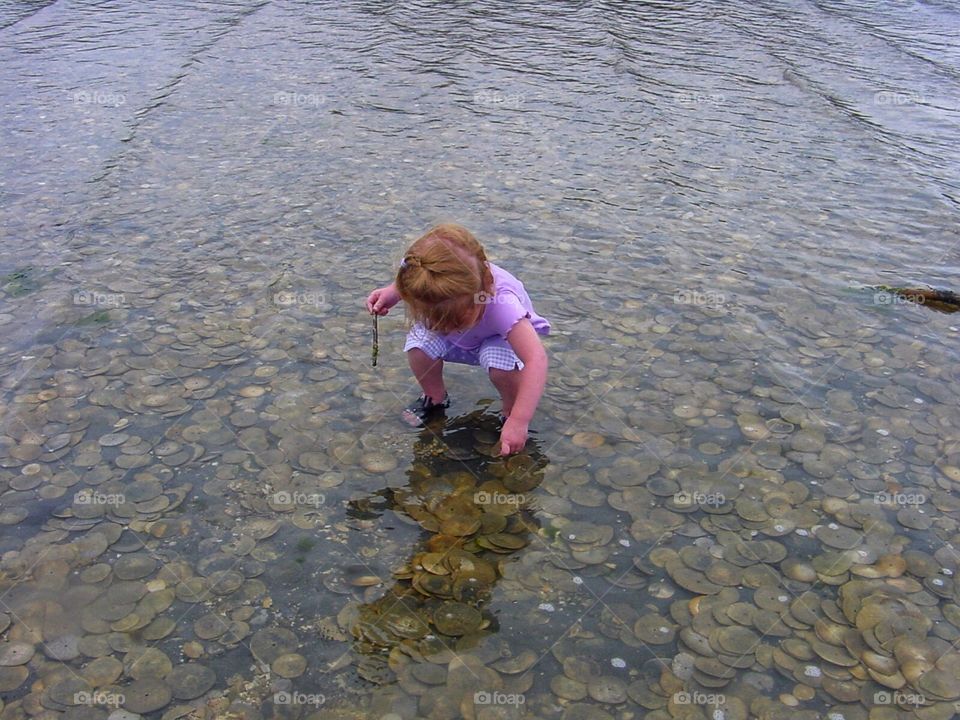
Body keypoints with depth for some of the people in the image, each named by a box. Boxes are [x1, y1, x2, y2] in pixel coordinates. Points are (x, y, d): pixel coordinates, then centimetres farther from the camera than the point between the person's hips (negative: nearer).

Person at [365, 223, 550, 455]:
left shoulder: (501, 303, -45)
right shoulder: (433, 283, -32)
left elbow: (536, 359, -51)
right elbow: (409, 281, -3)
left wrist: (519, 422, -54)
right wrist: (392, 292, -25)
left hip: (500, 337, -4)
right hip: (459, 340, 4)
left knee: (501, 363, -38)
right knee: (419, 344, -25)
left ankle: (510, 414, -4)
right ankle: (435, 399, 6)